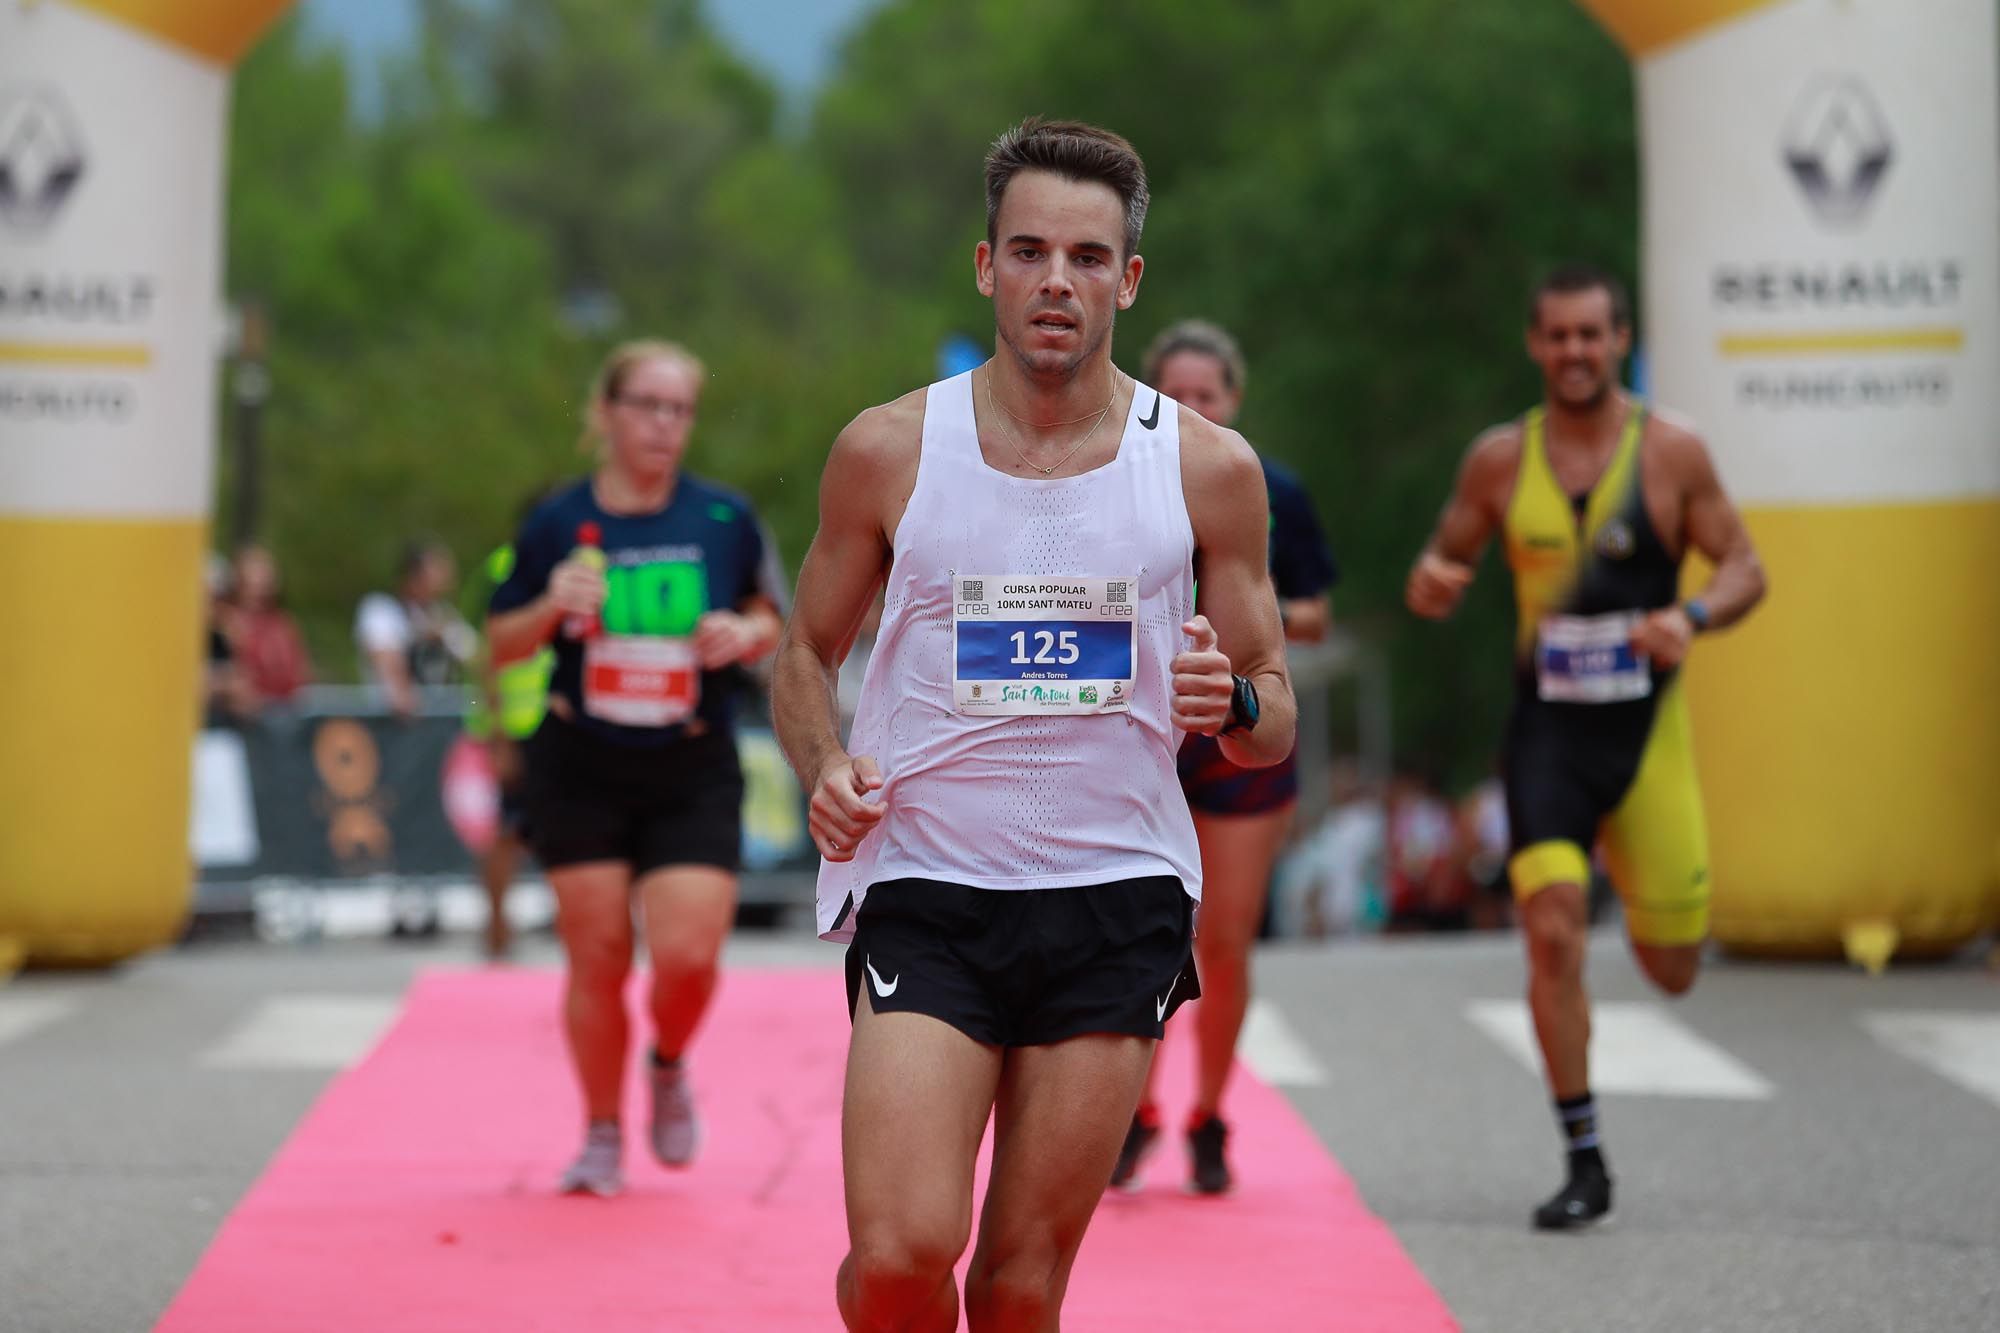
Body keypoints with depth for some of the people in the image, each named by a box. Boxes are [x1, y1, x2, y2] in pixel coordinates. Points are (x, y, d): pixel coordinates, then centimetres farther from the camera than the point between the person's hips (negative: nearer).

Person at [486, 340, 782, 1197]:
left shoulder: (725, 519, 0)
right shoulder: (558, 523, -2)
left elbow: (767, 619, 13)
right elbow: (501, 645, 5)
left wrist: (745, 635, -9)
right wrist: (550, 609, -15)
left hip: (694, 775, 0)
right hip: (582, 771, 0)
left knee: (688, 956, -12)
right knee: (597, 959, 1)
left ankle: (669, 1067, 23)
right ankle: (602, 1136, 20)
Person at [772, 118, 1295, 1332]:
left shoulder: (1209, 468, 4)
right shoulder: (889, 451, 2)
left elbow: (1275, 721, 10)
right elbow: (810, 652, 15)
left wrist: (1233, 702, -14)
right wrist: (824, 765, -6)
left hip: (1118, 899, 1)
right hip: (924, 887, -1)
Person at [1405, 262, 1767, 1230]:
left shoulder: (1671, 452, -3)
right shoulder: (1499, 459, 2)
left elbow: (1744, 568, 0)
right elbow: (1444, 564, 11)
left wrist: (1692, 616, -21)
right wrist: (1431, 583, -14)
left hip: (1646, 730, 0)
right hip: (1546, 726, 0)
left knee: (1672, 970, 7)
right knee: (1553, 934, -16)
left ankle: (1638, 873, 46)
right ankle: (1585, 1163, -4)